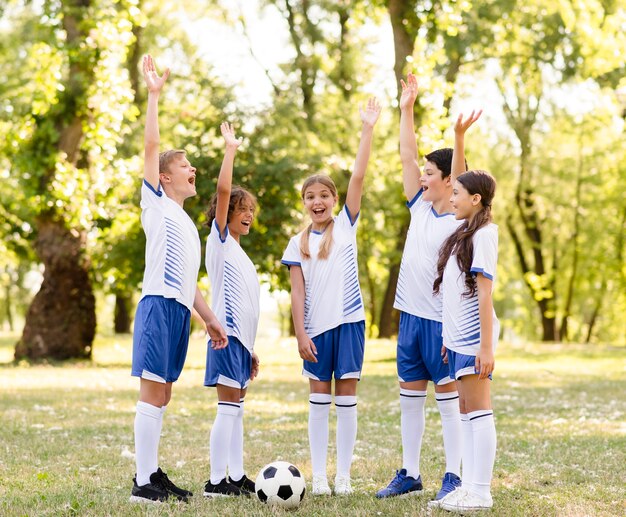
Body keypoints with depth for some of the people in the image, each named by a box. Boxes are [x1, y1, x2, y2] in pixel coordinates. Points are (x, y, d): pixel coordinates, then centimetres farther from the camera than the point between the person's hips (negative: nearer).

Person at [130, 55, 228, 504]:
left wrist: (210, 318, 24)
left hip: (180, 310, 8)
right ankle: (143, 482, -10)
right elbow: (151, 146, -7)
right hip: (159, 306, -8)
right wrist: (154, 95, -9)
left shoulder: (186, 222, 24)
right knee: (152, 392, -10)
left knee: (162, 394, 9)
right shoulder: (157, 203, 3)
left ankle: (154, 474, 13)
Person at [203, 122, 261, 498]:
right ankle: (216, 481, -7)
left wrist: (251, 348, 21)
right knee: (228, 408, -9)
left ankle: (237, 478, 13)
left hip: (242, 338, 8)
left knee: (236, 409, 9)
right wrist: (231, 149, -9)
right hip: (228, 333, -8)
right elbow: (223, 191, -15)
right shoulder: (220, 240, -1)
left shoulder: (239, 252, 21)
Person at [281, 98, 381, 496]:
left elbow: (358, 177, -6)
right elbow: (298, 292, 2)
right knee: (319, 399, 5)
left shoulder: (346, 225, 3)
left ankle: (344, 475, 8)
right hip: (316, 327, 1)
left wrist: (368, 130, -12)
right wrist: (300, 333, -6)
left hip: (349, 322, -1)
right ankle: (319, 475, 10)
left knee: (347, 397, 2)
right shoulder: (298, 244, 5)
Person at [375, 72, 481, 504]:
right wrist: (406, 109, 6)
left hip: (442, 322, -7)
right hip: (411, 317, 7)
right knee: (410, 397, 10)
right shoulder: (420, 207, 8)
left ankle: (453, 477, 6)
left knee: (448, 396, 0)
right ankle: (410, 474, 18)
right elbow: (407, 156, 7)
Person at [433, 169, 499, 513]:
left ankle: (481, 492, -3)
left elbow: (484, 293, -17)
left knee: (477, 409, -6)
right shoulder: (464, 234, 15)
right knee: (466, 410, 10)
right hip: (458, 336, 9)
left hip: (475, 336, -9)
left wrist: (486, 345, -19)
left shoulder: (483, 234, -12)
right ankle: (469, 485, 15)